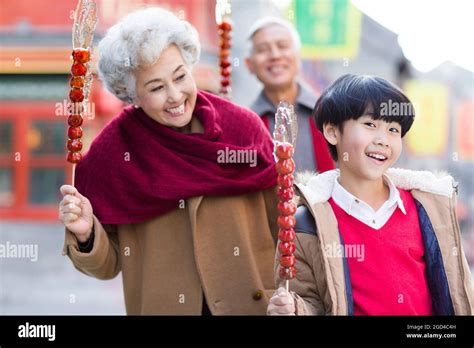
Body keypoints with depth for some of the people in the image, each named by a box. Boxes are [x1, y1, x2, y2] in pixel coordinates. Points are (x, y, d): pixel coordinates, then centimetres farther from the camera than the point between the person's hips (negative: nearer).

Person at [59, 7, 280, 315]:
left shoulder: (243, 127, -10)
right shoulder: (111, 151, -10)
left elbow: (283, 230, -2)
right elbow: (109, 264, -2)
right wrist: (86, 236, -19)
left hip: (254, 304, 0)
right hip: (164, 307, 0)